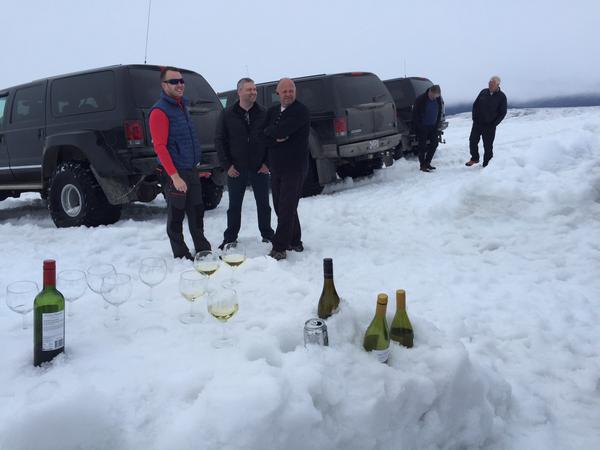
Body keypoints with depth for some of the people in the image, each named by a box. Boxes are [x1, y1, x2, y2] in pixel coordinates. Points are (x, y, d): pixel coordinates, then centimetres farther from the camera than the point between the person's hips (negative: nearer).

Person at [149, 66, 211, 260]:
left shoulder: (182, 106, 14)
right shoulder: (160, 111, -13)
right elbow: (160, 147, -19)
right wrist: (175, 176, -25)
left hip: (191, 171, 8)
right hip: (175, 173, -8)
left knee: (197, 212, 15)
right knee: (176, 215, 2)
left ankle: (203, 250, 27)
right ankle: (181, 256, 12)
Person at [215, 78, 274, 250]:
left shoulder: (263, 114, 1)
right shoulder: (228, 114, -1)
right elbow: (219, 140, 1)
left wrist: (267, 163, -4)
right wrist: (227, 165, -5)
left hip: (260, 169, 1)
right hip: (236, 170, 0)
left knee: (263, 204, 10)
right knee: (234, 205, 9)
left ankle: (267, 234, 25)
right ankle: (230, 238, 20)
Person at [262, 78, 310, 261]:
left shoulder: (300, 111, -10)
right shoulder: (272, 111, 13)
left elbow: (280, 131, -22)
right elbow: (263, 137, 4)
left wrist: (269, 132, -2)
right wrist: (277, 137, -14)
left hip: (294, 168, -8)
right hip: (276, 167, 8)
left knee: (286, 208, -8)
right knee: (281, 206, 13)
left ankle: (279, 248, -6)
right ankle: (294, 242, 26)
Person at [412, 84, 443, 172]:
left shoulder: (438, 99, -2)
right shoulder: (420, 100, -19)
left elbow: (439, 112, 10)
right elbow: (415, 115, -15)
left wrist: (437, 125, 4)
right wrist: (419, 127, -15)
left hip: (432, 126, 6)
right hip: (422, 127, -6)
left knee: (434, 143, 5)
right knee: (422, 145, -5)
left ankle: (427, 163, 17)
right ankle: (422, 165, 5)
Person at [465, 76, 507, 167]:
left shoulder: (501, 97, -6)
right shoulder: (483, 92, 4)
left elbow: (503, 113, -4)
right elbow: (475, 104, 11)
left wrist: (494, 124, -10)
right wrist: (475, 118, 1)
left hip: (490, 126, -4)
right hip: (477, 123, 4)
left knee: (488, 145, 1)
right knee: (473, 141, 7)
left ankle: (486, 164, 12)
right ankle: (474, 158, 26)